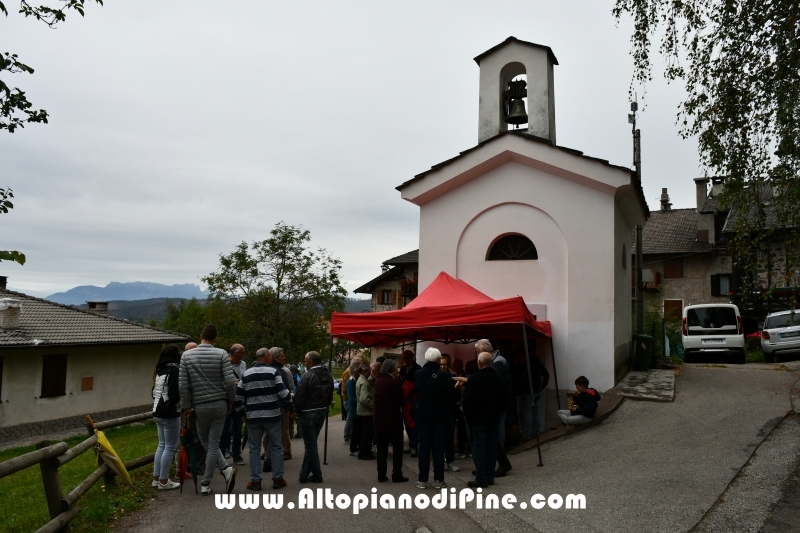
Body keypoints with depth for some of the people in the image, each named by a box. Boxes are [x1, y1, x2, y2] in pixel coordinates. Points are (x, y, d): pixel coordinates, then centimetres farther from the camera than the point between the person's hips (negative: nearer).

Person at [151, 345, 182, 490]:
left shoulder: (160, 370, 10)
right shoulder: (174, 370, -15)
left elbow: (154, 392, 15)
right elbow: (174, 395, -21)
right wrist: (183, 402, -4)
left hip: (157, 413, 9)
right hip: (169, 414, -9)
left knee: (162, 445, 17)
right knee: (170, 447, 0)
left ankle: (156, 478, 22)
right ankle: (164, 481, 4)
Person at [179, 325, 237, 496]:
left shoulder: (186, 356, -2)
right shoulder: (221, 354, -6)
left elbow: (182, 384, -5)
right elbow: (229, 381, -11)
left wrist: (187, 406, 3)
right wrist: (230, 401, 3)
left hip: (200, 406, 0)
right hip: (220, 404, 0)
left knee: (206, 442, 16)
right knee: (213, 444, 6)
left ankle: (226, 469, 2)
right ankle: (205, 484, 6)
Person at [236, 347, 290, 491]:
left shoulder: (246, 375, 5)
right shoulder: (273, 372, -6)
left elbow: (238, 396, 7)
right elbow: (283, 392, -8)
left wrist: (242, 412, 19)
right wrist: (290, 400, 12)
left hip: (253, 416, 2)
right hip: (272, 415, -2)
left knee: (254, 448, 9)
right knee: (276, 446, 8)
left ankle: (255, 481, 8)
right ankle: (277, 479, 11)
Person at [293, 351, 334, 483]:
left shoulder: (308, 376, -19)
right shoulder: (328, 376, 5)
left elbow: (299, 397, -17)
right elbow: (330, 396, 9)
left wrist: (297, 410, -1)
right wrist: (324, 408, 16)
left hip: (307, 414, -7)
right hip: (322, 413, 8)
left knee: (311, 445, 4)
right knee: (310, 444, 16)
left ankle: (317, 475, 11)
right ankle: (304, 474, 22)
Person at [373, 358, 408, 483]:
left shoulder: (378, 381, 4)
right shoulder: (395, 382, -14)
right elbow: (402, 400, -7)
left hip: (379, 418, 6)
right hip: (393, 419, -5)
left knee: (382, 448, 10)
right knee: (397, 448, 6)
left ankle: (381, 475, 12)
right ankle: (397, 475, 7)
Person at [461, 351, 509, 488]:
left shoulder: (474, 379, -16)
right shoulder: (499, 378, 4)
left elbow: (467, 401, -14)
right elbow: (505, 399, 12)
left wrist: (468, 416, 0)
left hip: (478, 419, -6)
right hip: (494, 419, 6)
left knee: (479, 448, -1)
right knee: (492, 447, 12)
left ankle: (481, 479, -2)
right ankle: (490, 477, 17)